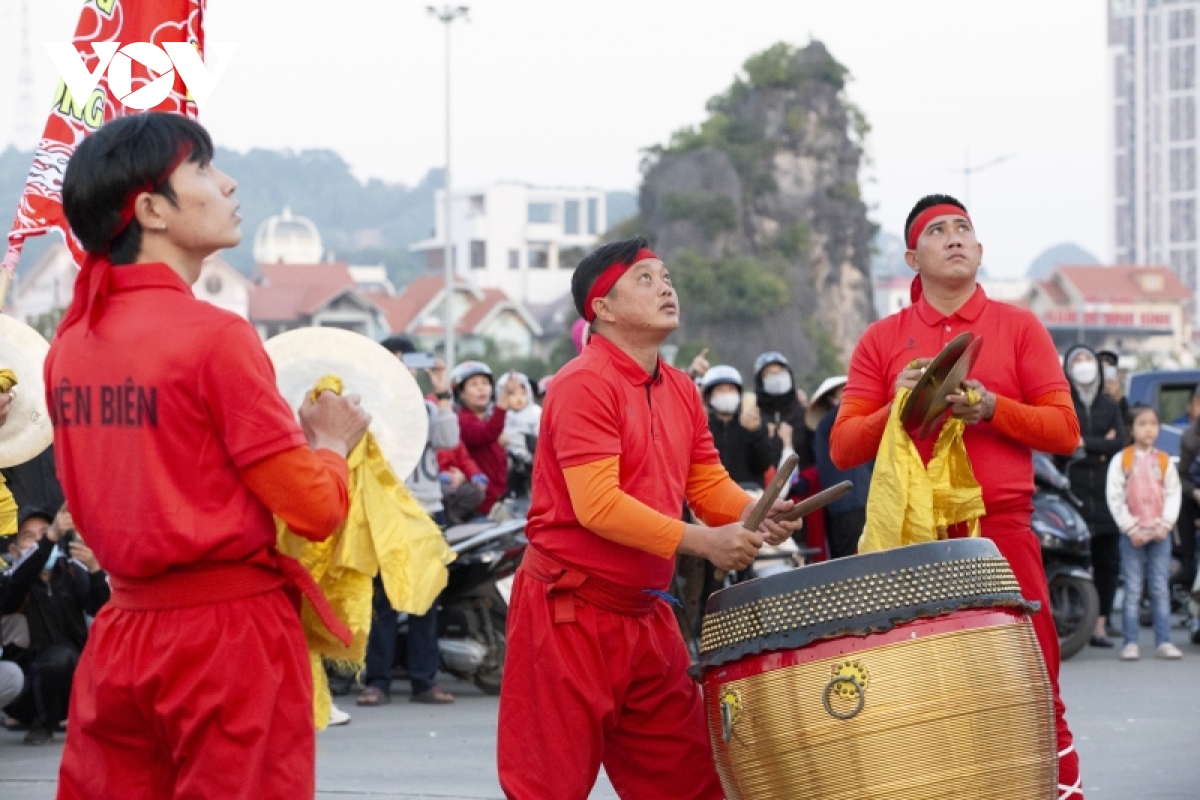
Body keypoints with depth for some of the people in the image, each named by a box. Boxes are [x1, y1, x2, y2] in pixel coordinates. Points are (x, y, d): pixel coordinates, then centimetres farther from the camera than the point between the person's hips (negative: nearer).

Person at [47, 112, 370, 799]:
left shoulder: (71, 342, 5)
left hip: (121, 635, 7)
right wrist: (333, 439, 7)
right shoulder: (214, 335, -15)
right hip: (230, 633, -6)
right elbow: (315, 509, -13)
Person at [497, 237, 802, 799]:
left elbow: (708, 482, 13)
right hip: (569, 613, -8)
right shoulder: (584, 384, -15)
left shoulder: (681, 390, 12)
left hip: (646, 615, 8)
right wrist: (701, 542, -26)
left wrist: (751, 514, -9)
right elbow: (598, 505, -23)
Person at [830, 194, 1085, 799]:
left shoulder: (1018, 326, 7)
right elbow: (842, 448, 5)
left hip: (1003, 532, -1)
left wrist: (991, 408, -12)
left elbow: (1065, 431, 3)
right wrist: (898, 407, -13)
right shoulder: (881, 340, 9)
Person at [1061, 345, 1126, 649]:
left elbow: (1119, 442, 2)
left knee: (1108, 560, 1)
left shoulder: (1109, 405, 16)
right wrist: (1101, 447, -8)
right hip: (1072, 490, -4)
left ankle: (1100, 624, 6)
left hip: (1105, 492, 4)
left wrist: (1084, 444, -6)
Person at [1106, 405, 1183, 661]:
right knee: (1133, 591, -2)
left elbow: (1173, 494, 3)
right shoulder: (1121, 460, -1)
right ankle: (1130, 644, 1)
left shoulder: (1164, 461, 6)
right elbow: (1115, 498, -5)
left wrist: (1165, 525, -9)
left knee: (1161, 590, 3)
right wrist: (1131, 529, -12)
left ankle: (1163, 642, 5)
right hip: (1132, 535, -2)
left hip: (1160, 533, 2)